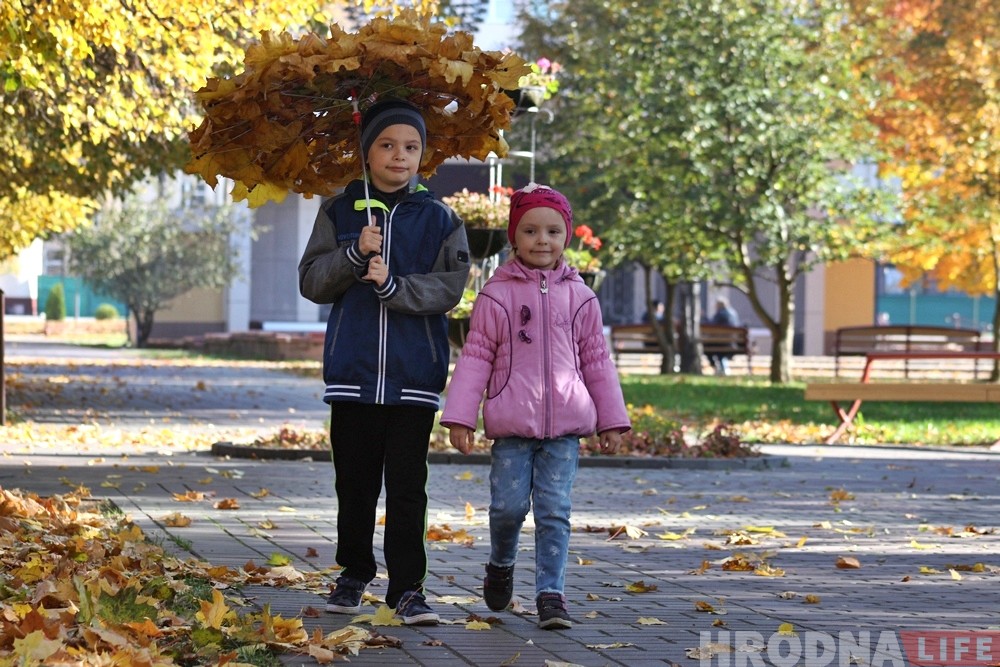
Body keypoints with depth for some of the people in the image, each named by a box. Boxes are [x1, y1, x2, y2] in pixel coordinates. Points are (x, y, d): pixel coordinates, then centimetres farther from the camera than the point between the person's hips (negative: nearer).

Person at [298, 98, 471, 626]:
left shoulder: (439, 220, 4)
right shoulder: (339, 212, 7)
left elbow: (449, 287, -5)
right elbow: (311, 281, 2)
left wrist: (394, 285, -19)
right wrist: (354, 255, -15)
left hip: (414, 375, -1)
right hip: (352, 370, 1)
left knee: (407, 485, -3)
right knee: (355, 482, 9)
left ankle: (407, 587, 0)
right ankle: (354, 573, 24)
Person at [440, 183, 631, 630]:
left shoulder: (579, 297, 8)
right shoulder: (497, 295, 1)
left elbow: (596, 361, 14)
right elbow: (475, 357, 2)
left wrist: (612, 421, 14)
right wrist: (459, 417, -3)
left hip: (565, 425, 1)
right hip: (511, 425, -1)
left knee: (554, 510, -2)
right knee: (508, 505, -2)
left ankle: (550, 593, 1)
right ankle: (500, 565, 27)